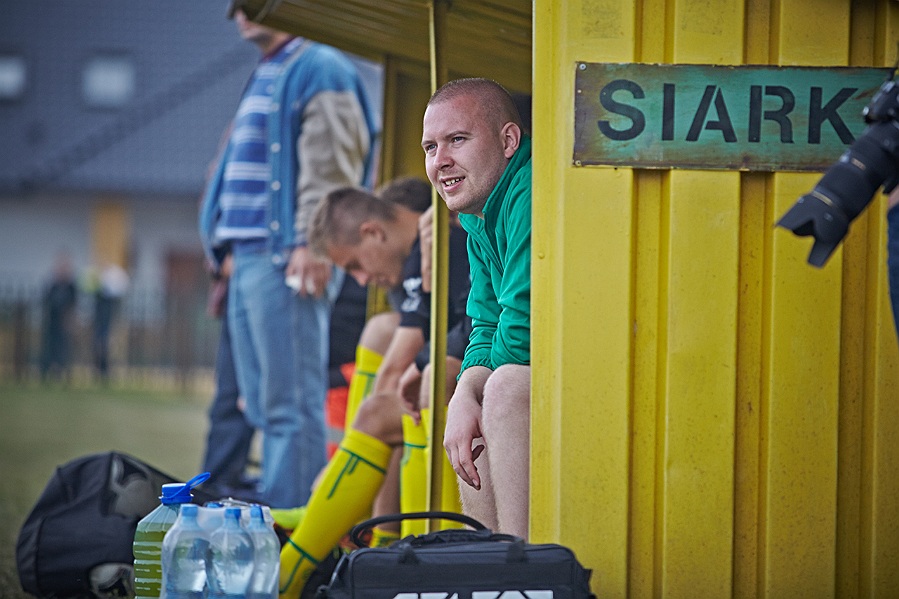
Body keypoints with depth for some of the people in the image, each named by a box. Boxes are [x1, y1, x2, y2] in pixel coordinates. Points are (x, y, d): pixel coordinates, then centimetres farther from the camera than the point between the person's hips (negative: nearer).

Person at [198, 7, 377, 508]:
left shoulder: (319, 68, -5)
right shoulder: (265, 77, 25)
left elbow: (332, 165, -15)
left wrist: (311, 242, -23)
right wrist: (227, 246, 22)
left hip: (287, 259, -10)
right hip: (248, 257, 10)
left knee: (290, 405, -12)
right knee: (263, 404, 10)